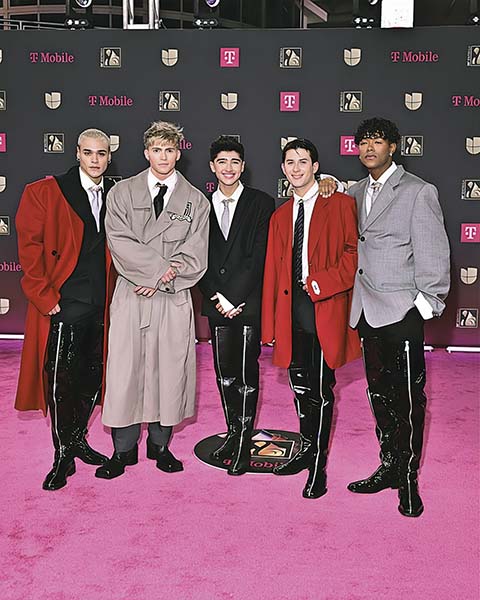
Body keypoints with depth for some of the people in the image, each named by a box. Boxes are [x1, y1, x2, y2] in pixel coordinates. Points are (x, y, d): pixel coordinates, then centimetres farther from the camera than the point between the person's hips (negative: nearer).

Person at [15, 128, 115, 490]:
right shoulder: (44, 192, -2)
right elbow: (30, 247, -6)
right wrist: (45, 296, -11)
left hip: (102, 305, 4)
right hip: (64, 304, -4)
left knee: (93, 376, 12)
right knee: (61, 379, -3)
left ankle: (77, 439, 31)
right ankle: (63, 456, 12)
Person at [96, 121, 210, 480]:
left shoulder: (195, 201, 8)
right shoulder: (122, 193, 8)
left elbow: (195, 256, 0)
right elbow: (120, 243, -5)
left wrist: (159, 280, -11)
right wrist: (160, 268, -14)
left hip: (174, 299, 1)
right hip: (131, 296, 0)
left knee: (170, 368, 5)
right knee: (125, 368, 1)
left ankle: (160, 444, 21)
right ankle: (124, 450, 15)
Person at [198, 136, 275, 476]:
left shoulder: (261, 204, 2)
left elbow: (259, 256, -6)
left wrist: (236, 299, -12)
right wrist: (216, 297, -6)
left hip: (248, 303, -4)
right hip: (217, 303, 4)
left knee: (247, 374, -3)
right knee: (223, 372, 10)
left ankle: (244, 444, 7)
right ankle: (233, 432, 25)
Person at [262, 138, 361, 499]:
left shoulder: (340, 204, 1)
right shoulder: (280, 216, 17)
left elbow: (353, 251, -7)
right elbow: (273, 271, 14)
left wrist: (324, 283, -20)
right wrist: (270, 324, 10)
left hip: (324, 308, -5)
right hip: (291, 307, 6)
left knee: (320, 389, 0)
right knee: (300, 385, 14)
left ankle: (318, 465, 13)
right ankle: (307, 450, 31)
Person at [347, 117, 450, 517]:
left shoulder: (419, 192, -4)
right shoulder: (356, 192, 14)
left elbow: (432, 253, -7)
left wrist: (428, 302, -10)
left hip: (402, 312, -6)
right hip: (368, 312, 6)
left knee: (408, 397, -1)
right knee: (379, 393, 15)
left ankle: (408, 480, 14)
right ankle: (389, 466, 29)